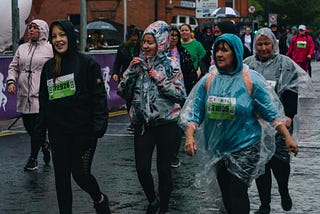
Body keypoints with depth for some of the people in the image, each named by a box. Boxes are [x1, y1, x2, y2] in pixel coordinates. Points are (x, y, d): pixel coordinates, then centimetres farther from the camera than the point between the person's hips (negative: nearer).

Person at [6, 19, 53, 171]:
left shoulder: (50, 49, 0)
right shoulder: (22, 48, 15)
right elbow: (13, 67, 16)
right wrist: (11, 81, -1)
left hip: (41, 96, -6)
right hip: (23, 96, 6)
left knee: (37, 128, -6)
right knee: (28, 127, 11)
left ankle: (33, 158, 6)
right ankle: (44, 145, 36)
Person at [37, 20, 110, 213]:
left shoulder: (87, 63, -6)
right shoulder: (48, 67, 10)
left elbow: (99, 96, -9)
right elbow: (44, 99, 16)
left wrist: (98, 126, -16)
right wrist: (41, 127, 12)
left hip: (83, 130, -5)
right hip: (58, 132, 5)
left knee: (80, 173, -2)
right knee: (61, 175, 7)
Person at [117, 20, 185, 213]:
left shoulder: (171, 65, -4)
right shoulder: (139, 63, 5)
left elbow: (181, 95, -8)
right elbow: (123, 92, 3)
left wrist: (161, 80, -16)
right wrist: (131, 70, -9)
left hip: (166, 123, -3)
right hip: (143, 123, 3)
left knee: (163, 168, 5)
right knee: (142, 168, 0)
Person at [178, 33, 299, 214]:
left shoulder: (251, 80, -8)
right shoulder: (208, 80, 1)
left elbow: (271, 112, -5)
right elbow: (194, 111, 0)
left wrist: (288, 137, -8)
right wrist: (190, 136, -14)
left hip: (245, 148, -4)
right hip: (217, 149, 4)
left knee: (237, 194, -9)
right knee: (226, 194, 14)